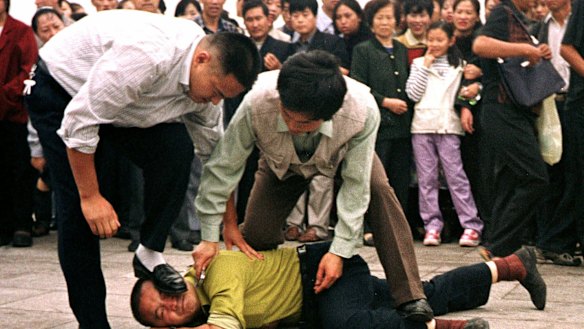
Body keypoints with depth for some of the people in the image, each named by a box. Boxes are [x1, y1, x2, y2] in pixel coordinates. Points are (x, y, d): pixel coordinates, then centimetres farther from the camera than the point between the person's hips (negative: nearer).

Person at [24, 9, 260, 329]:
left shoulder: (207, 77, -13)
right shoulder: (147, 55, -39)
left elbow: (214, 155, 1)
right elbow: (80, 123, -34)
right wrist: (90, 196, -26)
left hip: (126, 101, 7)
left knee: (176, 150, -19)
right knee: (78, 209, -13)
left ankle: (149, 254, -5)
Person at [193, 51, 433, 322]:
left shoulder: (363, 111, -44)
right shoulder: (256, 104, -43)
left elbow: (355, 185, -33)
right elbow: (223, 166, -30)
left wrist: (340, 250, -33)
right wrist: (210, 237, -27)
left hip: (341, 155, -1)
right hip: (283, 163, 1)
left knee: (379, 190, -29)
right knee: (256, 235, -12)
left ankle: (409, 297, -25)